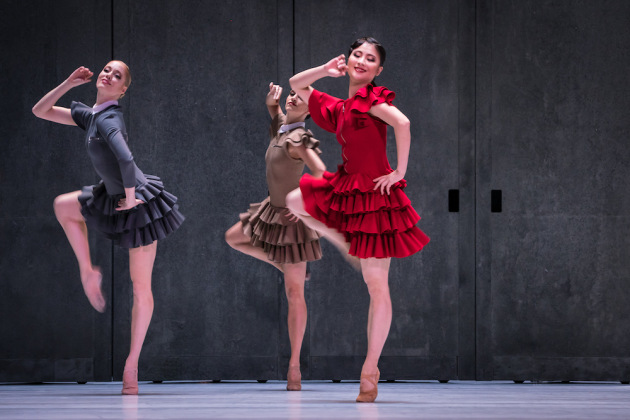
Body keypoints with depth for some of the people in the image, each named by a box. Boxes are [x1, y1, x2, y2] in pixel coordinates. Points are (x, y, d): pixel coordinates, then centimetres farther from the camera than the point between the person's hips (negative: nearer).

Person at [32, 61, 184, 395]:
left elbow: (126, 160, -38)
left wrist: (130, 197, -23)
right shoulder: (87, 115, 6)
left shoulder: (108, 120, -21)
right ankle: (88, 272, 20)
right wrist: (69, 83, 3)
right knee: (63, 205, 24)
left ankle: (131, 366, 3)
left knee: (140, 287, 0)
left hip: (140, 204, -9)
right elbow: (40, 110, 15)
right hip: (114, 197, 9)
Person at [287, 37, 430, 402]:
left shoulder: (373, 98, -10)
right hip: (347, 189, 8)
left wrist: (400, 172, -22)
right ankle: (351, 247, 12)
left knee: (376, 285, -4)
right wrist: (325, 70, 7)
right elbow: (296, 85, 24)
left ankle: (370, 370, -2)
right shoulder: (338, 108, 12)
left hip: (374, 195, -8)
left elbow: (402, 123, -28)